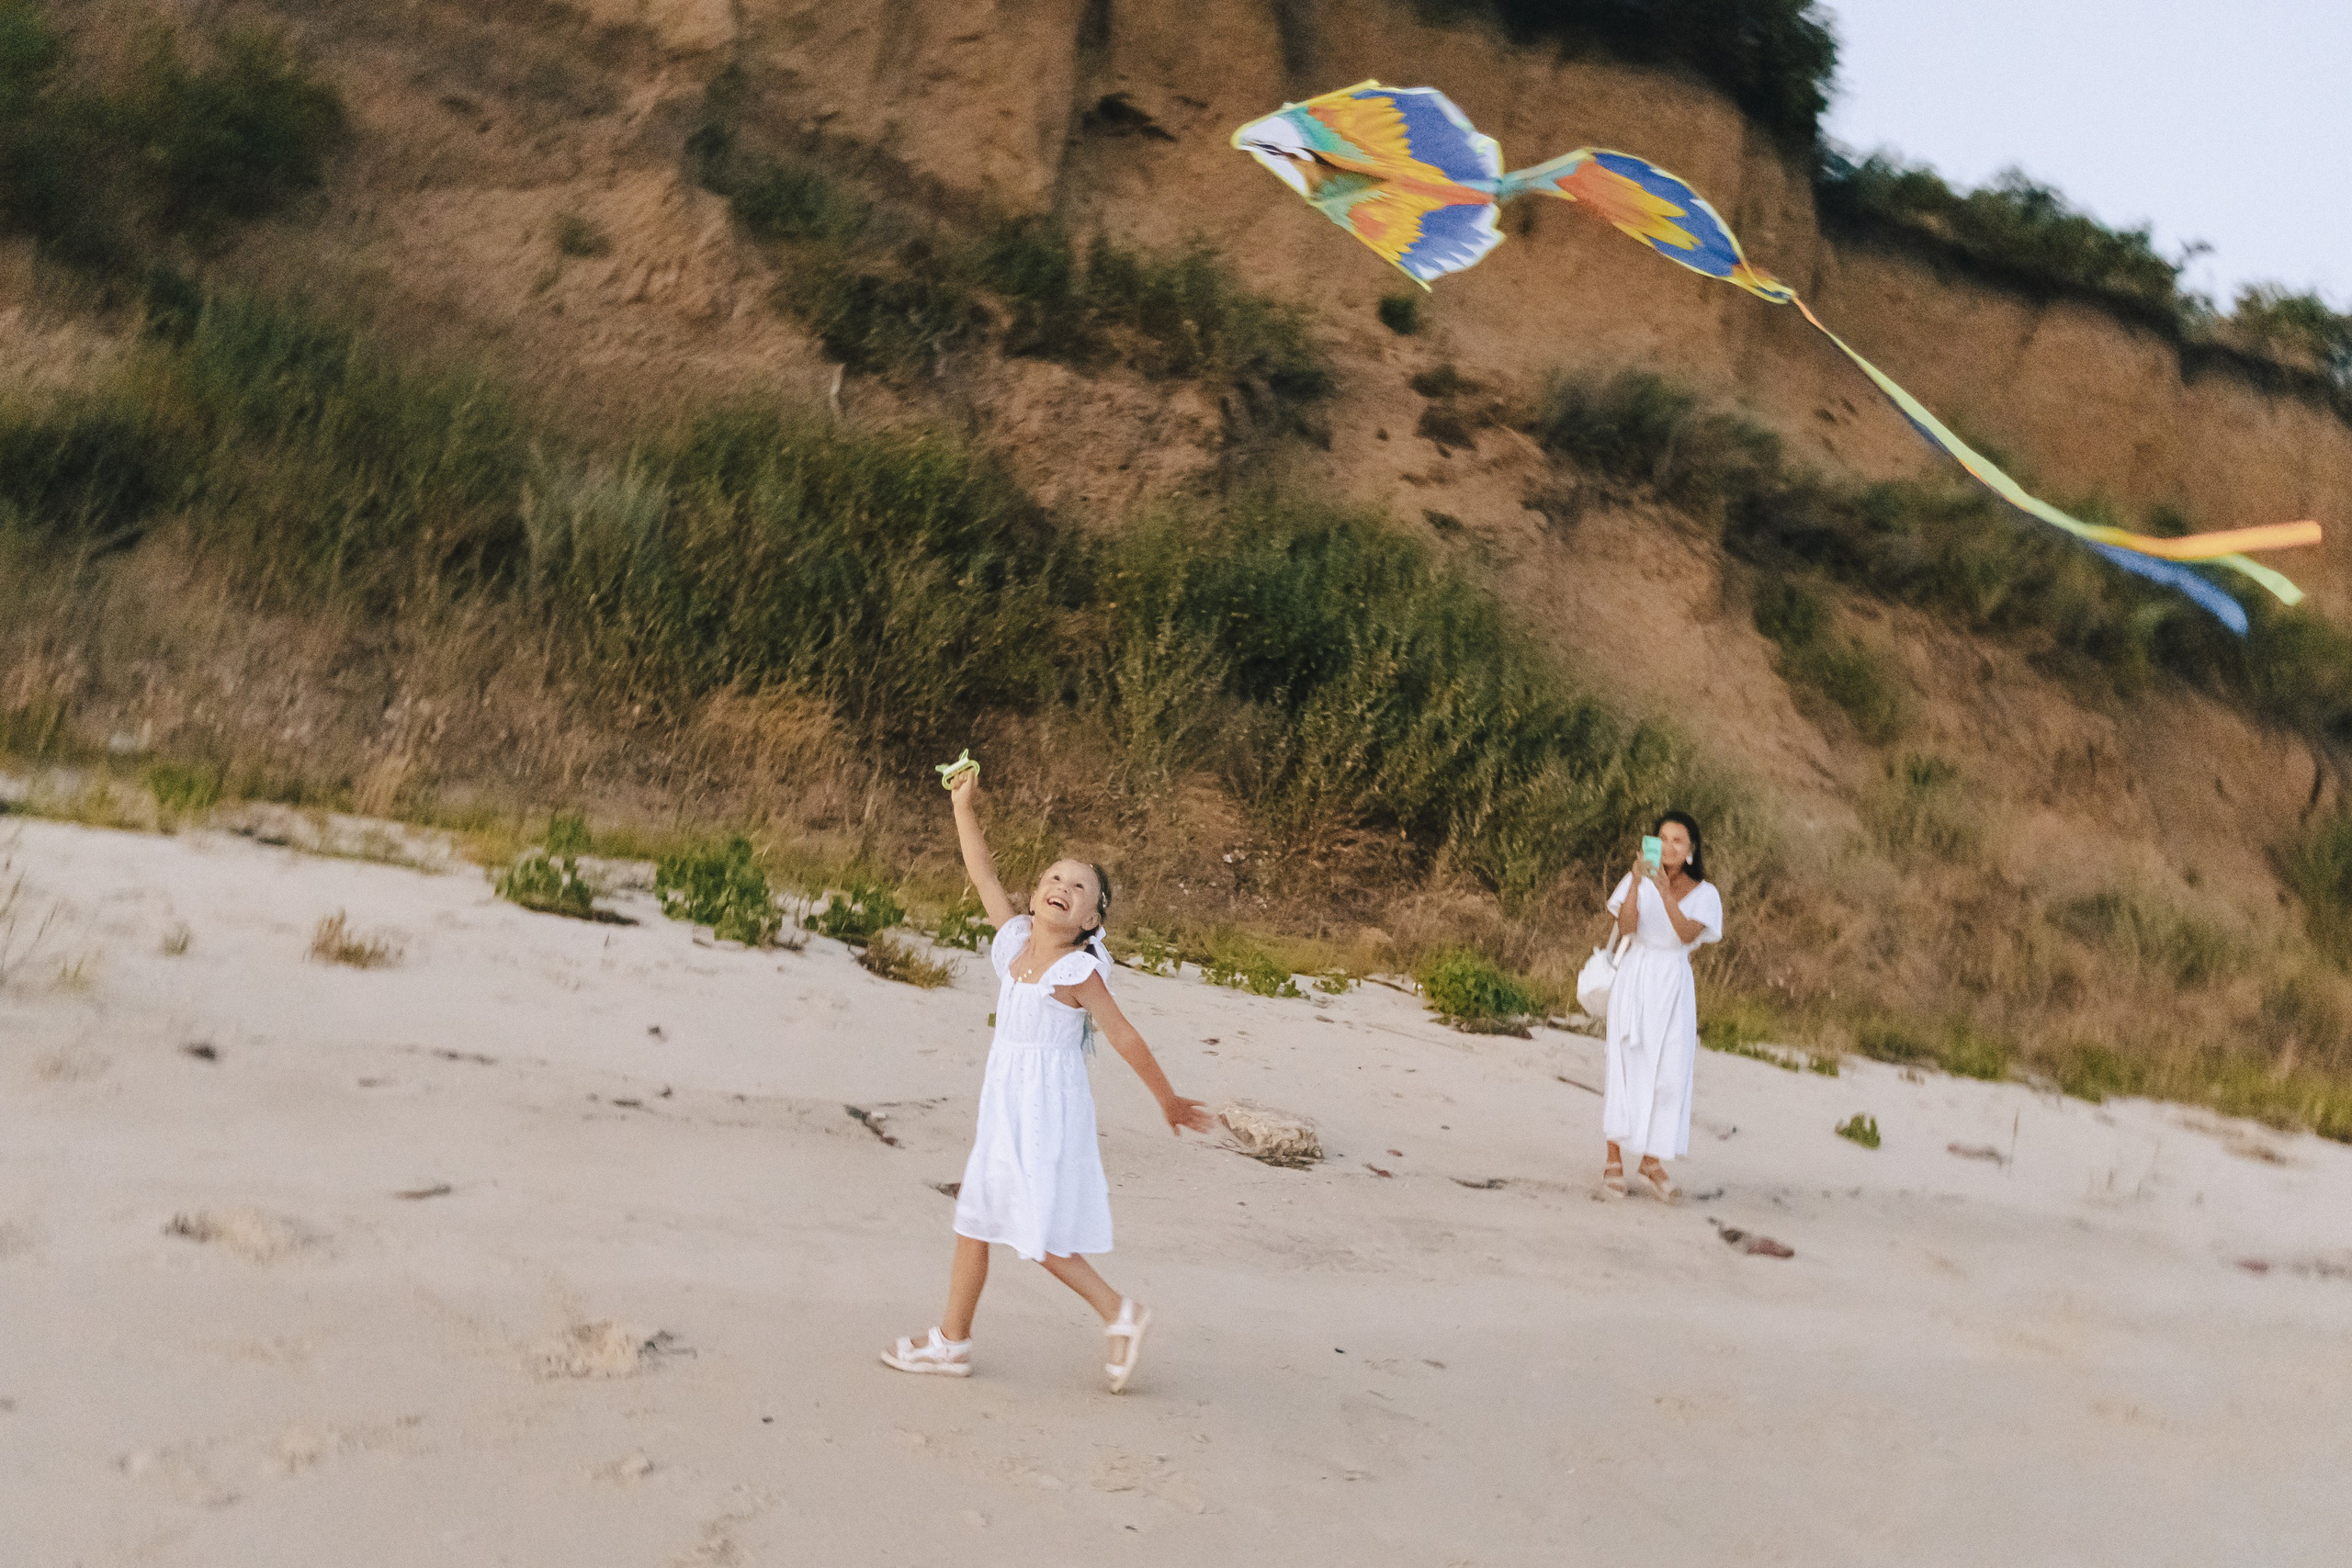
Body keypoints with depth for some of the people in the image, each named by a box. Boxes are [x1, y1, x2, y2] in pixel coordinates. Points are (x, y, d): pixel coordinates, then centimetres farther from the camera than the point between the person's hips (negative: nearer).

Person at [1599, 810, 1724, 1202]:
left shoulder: (1703, 893, 3)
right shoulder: (1637, 881, 2)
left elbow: (1688, 934, -14)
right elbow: (1626, 926, -13)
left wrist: (1665, 891, -24)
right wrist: (1637, 882, -24)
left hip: (1674, 986, 1)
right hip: (1634, 980, -1)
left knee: (1670, 1073, -3)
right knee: (1627, 1065, -4)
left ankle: (1652, 1161, 7)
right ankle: (1615, 1158, 2)